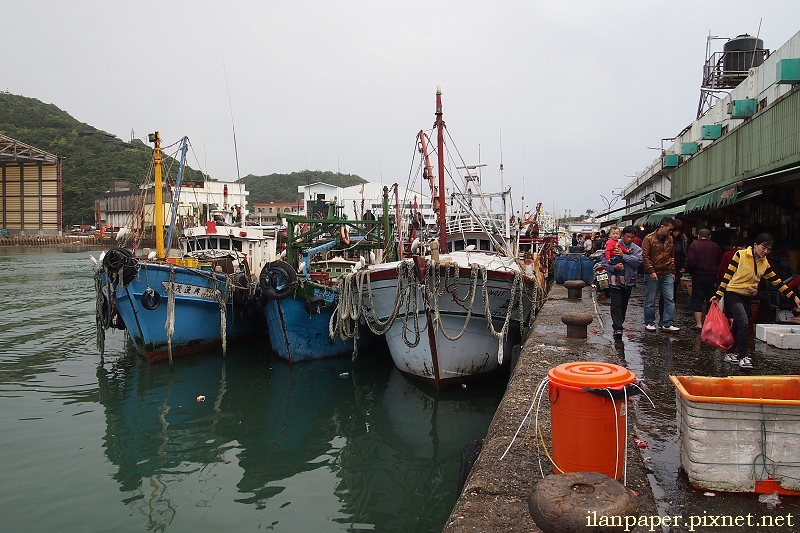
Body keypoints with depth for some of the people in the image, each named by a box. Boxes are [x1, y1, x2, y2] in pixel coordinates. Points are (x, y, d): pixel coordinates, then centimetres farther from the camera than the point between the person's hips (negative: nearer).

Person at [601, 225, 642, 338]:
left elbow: (638, 261, -14)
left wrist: (623, 255, -20)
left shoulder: (637, 249, 5)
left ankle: (619, 324, 26)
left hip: (629, 281, 3)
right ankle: (617, 327, -10)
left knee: (624, 305, 13)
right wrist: (614, 267, -22)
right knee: (616, 304, -9)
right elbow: (604, 262, -5)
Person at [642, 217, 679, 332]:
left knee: (670, 299, 0)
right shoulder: (649, 239, -8)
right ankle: (649, 323, 16)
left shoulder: (670, 239, 10)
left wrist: (672, 272, 13)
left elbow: (672, 257, 18)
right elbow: (645, 257, -11)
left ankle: (667, 324, 4)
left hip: (667, 275, 5)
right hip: (653, 274, -5)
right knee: (650, 300, 4)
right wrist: (651, 271, -17)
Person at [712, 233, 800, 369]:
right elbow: (728, 276, -12)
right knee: (744, 324, -19)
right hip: (733, 294, -6)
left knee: (738, 327, 11)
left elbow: (777, 281, 9)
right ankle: (743, 357, -12)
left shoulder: (764, 263, 5)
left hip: (748, 297, 6)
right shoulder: (740, 255, -11)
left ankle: (729, 353, 24)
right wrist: (718, 295, -14)